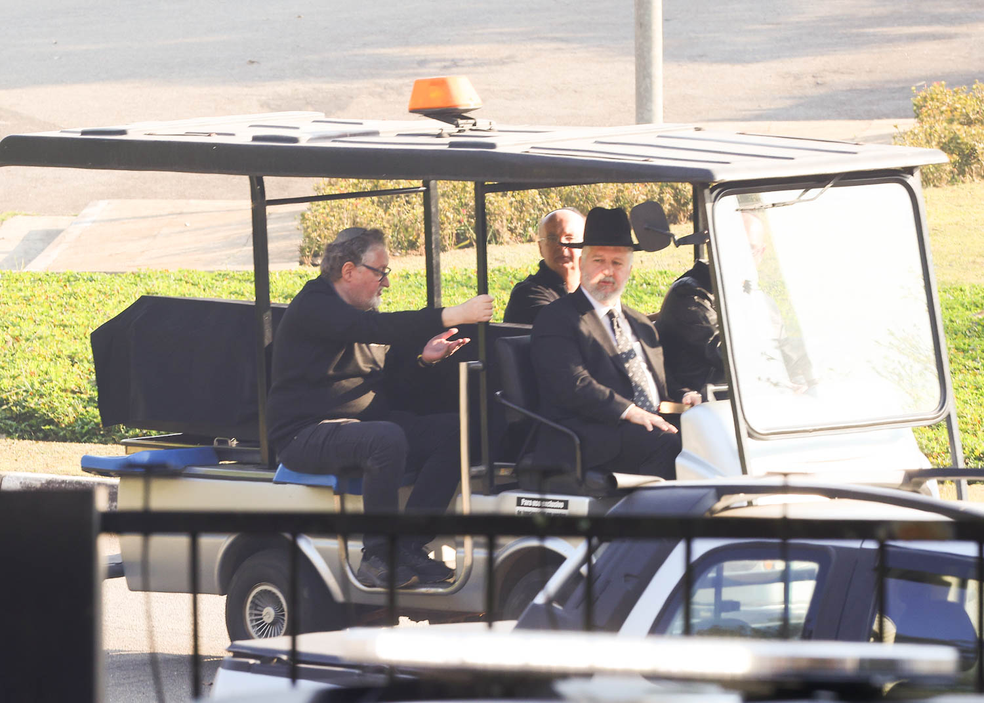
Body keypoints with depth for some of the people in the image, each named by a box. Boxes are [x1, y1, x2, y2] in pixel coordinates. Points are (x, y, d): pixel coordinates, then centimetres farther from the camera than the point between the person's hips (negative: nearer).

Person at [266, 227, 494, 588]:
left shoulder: (358, 310, 20)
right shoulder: (313, 308, -12)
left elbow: (383, 375, 24)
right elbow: (376, 328, -28)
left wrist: (422, 359, 2)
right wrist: (452, 316, -33)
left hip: (363, 422, 9)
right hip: (307, 434, -9)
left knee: (453, 431, -9)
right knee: (387, 439, -38)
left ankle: (408, 547, -13)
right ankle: (376, 557, -27)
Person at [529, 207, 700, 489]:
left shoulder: (640, 325, 29)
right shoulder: (556, 320, 3)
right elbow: (572, 385, -11)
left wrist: (683, 397, 4)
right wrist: (630, 412, -22)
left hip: (652, 424, 7)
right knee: (668, 444, -33)